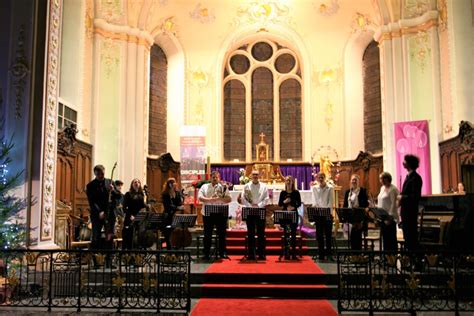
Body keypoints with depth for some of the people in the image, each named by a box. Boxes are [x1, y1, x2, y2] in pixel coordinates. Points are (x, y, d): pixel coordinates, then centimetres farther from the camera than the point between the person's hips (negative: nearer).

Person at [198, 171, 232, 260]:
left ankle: (223, 253, 12)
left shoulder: (224, 187, 8)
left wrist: (219, 199, -19)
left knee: (222, 234, 4)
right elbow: (200, 197, -4)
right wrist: (210, 199, -19)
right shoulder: (204, 187, 9)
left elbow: (229, 199, -4)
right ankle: (206, 254, 12)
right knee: (207, 235, 5)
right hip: (207, 214, 0)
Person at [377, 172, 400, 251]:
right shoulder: (382, 188, 14)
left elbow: (393, 204, -17)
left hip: (389, 218, -8)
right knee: (384, 237, 12)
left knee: (391, 238, -2)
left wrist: (389, 217, -20)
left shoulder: (393, 189, -12)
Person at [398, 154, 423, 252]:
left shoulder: (416, 178, -14)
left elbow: (416, 196, -20)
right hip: (405, 211, 9)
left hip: (411, 212, -9)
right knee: (407, 236, 13)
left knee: (411, 235, -3)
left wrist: (402, 197, -13)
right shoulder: (408, 176, 15)